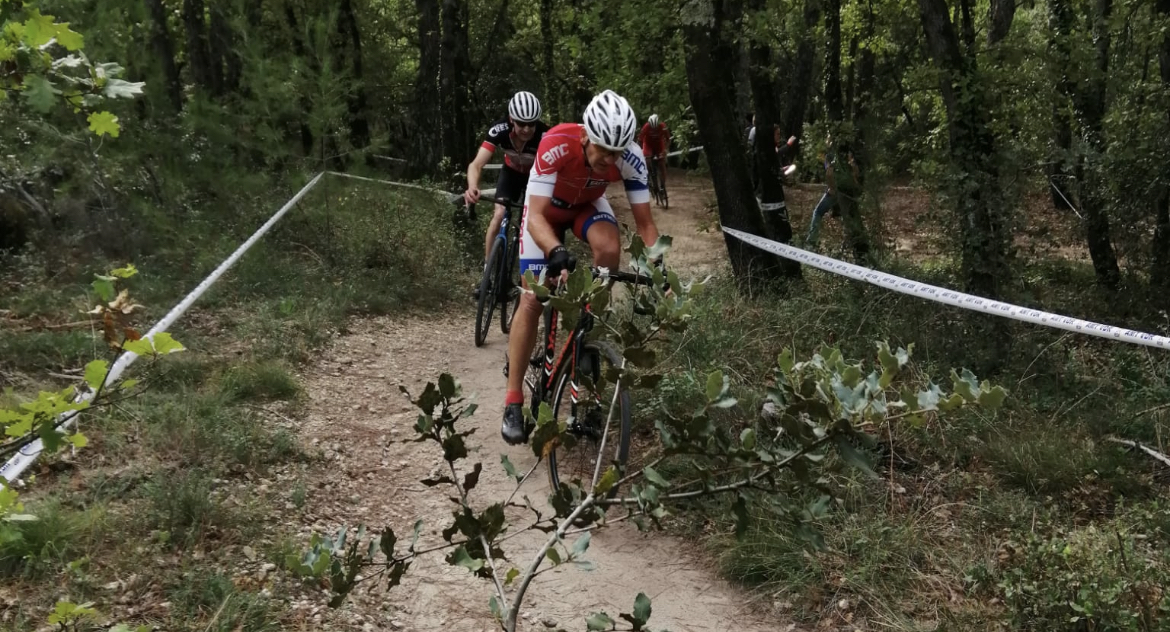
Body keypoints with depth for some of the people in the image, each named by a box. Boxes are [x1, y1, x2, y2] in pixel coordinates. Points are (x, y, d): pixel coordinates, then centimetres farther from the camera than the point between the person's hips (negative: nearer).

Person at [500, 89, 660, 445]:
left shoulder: (631, 159, -31)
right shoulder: (556, 145, -40)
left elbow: (645, 222, -24)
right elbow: (535, 216, -42)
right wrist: (557, 253, -60)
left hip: (588, 204, 2)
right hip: (546, 207, -2)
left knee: (609, 248, -33)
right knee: (533, 298, -10)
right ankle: (514, 401, -1)